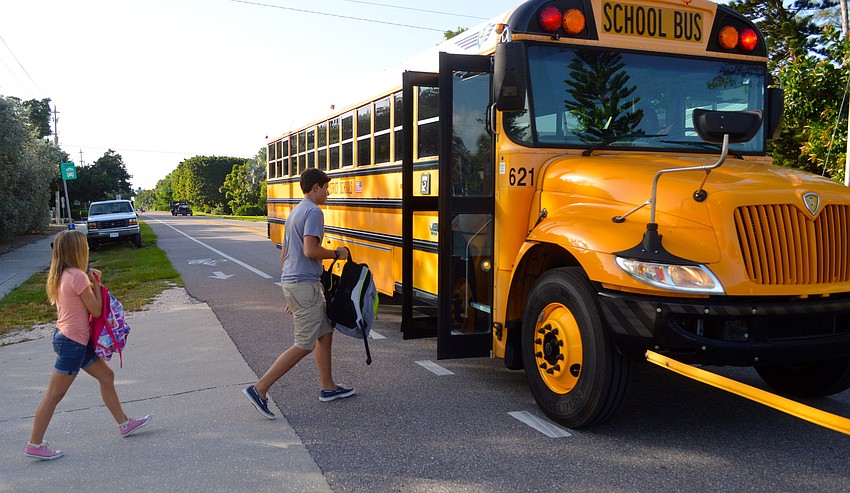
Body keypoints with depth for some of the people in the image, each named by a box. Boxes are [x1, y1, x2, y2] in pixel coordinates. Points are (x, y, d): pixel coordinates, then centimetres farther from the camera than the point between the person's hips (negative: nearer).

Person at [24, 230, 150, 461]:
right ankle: (34, 445, 13)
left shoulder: (60, 275, 6)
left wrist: (91, 282, 6)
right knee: (54, 394, 1)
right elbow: (96, 310, -14)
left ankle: (124, 424, 27)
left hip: (66, 337, 10)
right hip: (72, 341, -10)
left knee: (106, 376, 17)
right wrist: (96, 283, -5)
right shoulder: (78, 276, -21)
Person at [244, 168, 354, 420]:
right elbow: (310, 250, -23)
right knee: (304, 345, -5)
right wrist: (336, 253, -6)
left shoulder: (294, 213, 19)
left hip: (291, 282, 10)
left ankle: (327, 387, 25)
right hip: (305, 285, -10)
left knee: (325, 333, 17)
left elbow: (284, 254, 22)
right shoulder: (313, 212, -11)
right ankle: (259, 388, -5)